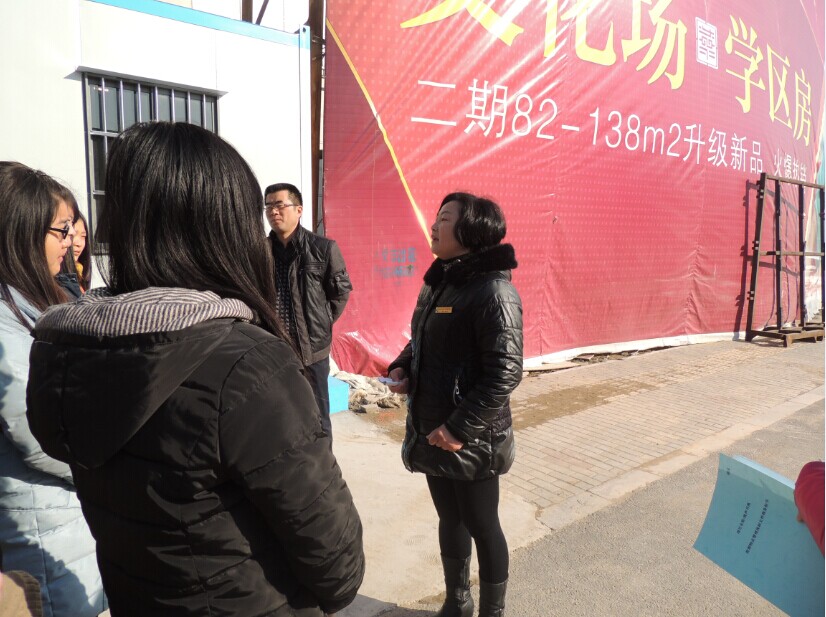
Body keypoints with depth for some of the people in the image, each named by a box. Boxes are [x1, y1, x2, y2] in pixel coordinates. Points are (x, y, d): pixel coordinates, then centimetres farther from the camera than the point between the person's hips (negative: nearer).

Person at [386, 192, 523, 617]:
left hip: (471, 439, -7)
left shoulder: (493, 291, -18)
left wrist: (461, 429, -22)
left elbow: (505, 373, -23)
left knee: (481, 526, 11)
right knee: (450, 519, 22)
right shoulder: (438, 281, 7)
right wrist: (401, 367, 0)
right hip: (433, 431, 8)